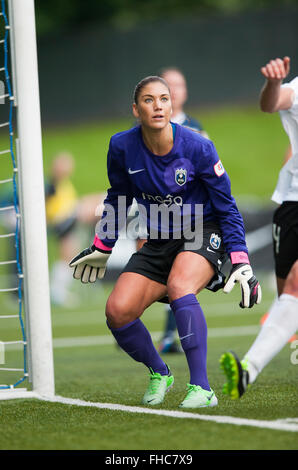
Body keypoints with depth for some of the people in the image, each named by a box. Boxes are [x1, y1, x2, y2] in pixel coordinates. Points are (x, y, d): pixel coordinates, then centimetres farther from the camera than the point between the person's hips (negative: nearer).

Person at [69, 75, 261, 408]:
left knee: (178, 285, -36)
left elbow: (226, 207, -8)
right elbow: (118, 199, 12)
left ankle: (201, 388, -32)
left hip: (204, 234, -4)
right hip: (158, 242, 4)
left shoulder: (197, 147, -17)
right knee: (117, 311, -15)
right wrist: (101, 248, 17)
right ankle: (159, 373, 14)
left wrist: (241, 262, -15)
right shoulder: (122, 147, -9)